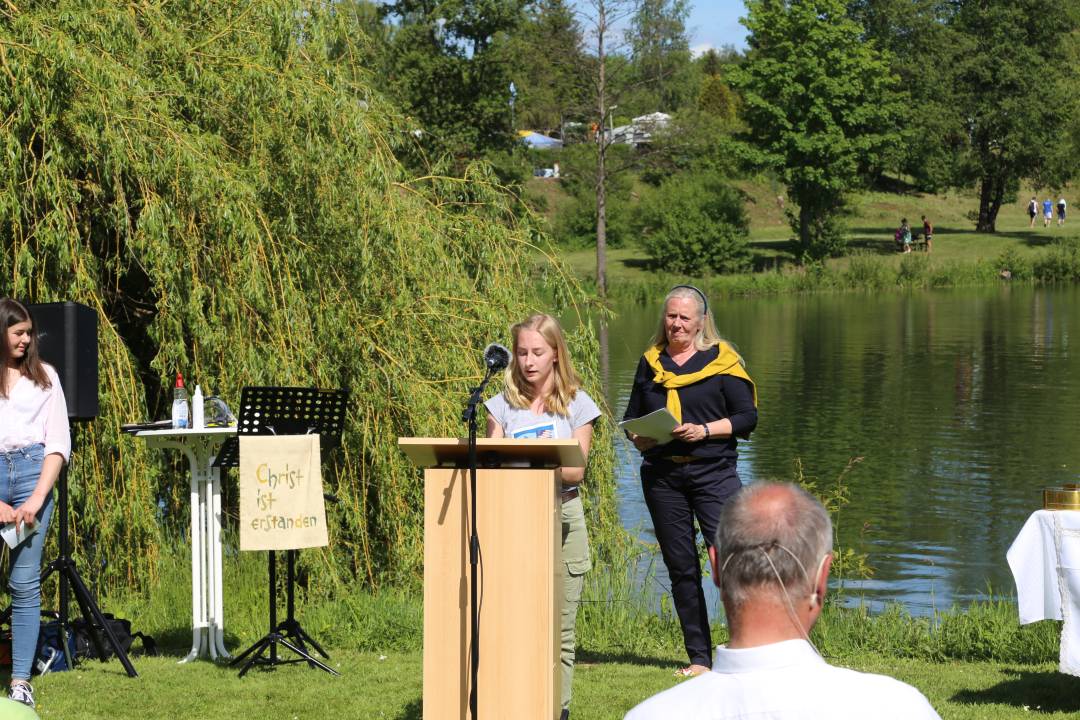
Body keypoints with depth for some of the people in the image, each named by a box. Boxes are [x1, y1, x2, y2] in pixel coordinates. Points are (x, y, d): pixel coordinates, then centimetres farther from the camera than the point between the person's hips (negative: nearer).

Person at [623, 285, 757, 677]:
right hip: (661, 475, 4)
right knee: (681, 568, 6)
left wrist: (704, 430, -15)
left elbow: (747, 416, -2)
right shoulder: (651, 362, 14)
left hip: (713, 471, -4)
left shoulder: (721, 360, 2)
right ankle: (698, 656, 12)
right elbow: (632, 418, 20)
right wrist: (639, 438, -2)